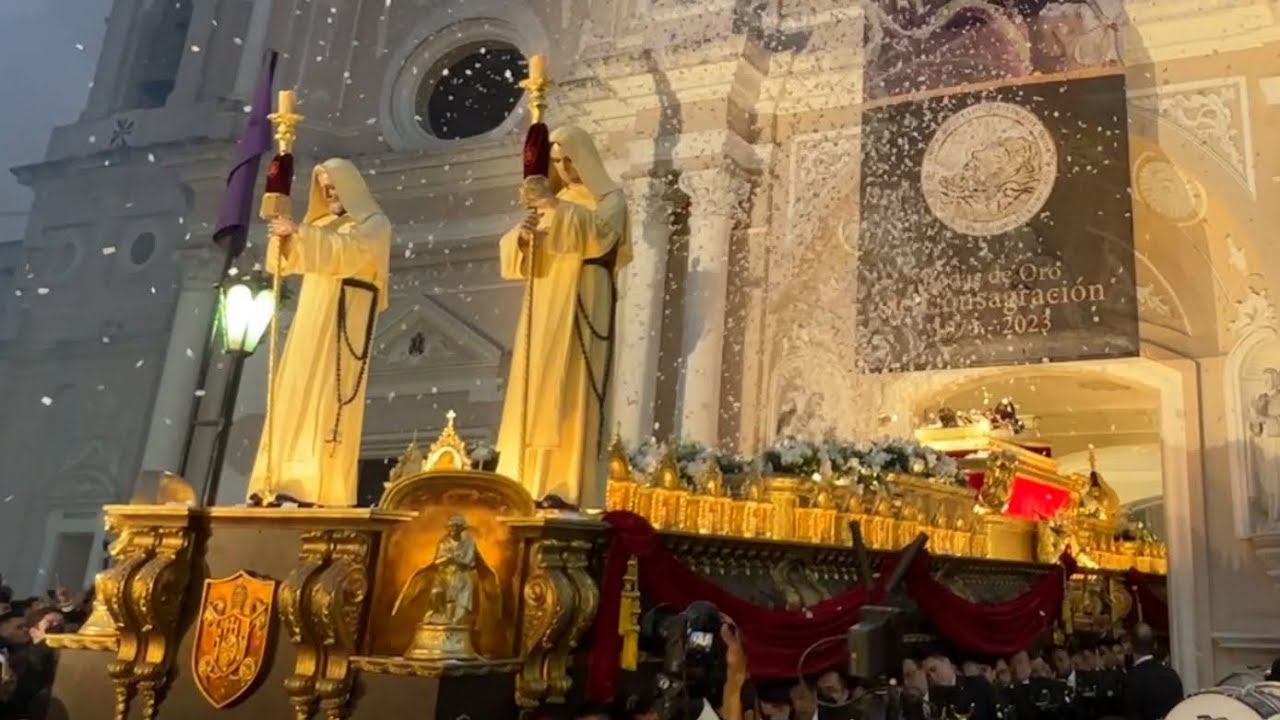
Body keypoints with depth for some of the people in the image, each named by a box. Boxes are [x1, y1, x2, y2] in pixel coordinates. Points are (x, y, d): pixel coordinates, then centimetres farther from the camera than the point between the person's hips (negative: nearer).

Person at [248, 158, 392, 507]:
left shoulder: (375, 224, 5)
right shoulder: (321, 224, 25)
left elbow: (345, 251, -15)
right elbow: (285, 263, 18)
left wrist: (300, 233, -19)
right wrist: (284, 236, -1)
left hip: (343, 318, -7)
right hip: (312, 317, 7)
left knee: (328, 397, -16)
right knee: (295, 396, -1)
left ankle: (318, 488, -22)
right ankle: (282, 481, -3)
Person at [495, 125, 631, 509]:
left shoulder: (609, 197, 5)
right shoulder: (553, 200, 22)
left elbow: (598, 231, -19)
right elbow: (511, 251, 13)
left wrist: (553, 205, -24)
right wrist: (522, 235, -8)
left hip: (581, 305, -6)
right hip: (544, 307, 6)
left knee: (570, 392, -15)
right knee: (536, 395, -1)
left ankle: (569, 488, -18)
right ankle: (530, 485, -1)